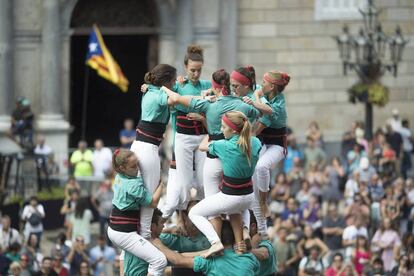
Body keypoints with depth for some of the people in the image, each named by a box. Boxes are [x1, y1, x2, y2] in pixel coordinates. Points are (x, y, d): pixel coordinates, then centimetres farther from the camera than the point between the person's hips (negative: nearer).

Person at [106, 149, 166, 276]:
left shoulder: (119, 177, 7)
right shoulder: (135, 184, -18)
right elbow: (153, 203, -11)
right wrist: (162, 184, -3)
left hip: (113, 230, 9)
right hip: (125, 234, -9)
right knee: (160, 260, -16)